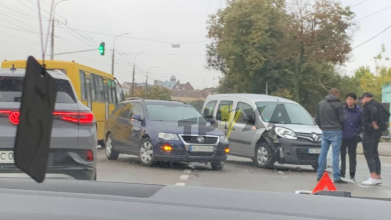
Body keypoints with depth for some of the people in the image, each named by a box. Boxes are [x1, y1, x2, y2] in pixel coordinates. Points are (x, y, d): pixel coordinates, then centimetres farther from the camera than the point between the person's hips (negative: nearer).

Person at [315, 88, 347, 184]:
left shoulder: (320, 103, 9)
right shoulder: (338, 105, -10)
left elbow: (317, 119, 13)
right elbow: (342, 119, -9)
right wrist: (340, 126, 10)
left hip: (324, 132, 6)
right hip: (336, 132, -6)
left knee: (323, 153, 10)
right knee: (335, 154, -5)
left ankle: (320, 175, 12)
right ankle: (337, 177, -5)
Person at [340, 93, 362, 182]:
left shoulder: (359, 112, -2)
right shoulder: (342, 110, 0)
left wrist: (357, 132, -5)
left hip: (352, 138, -1)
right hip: (342, 137, 1)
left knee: (352, 157, 5)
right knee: (341, 156, 5)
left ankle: (352, 176, 15)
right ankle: (342, 174, 14)